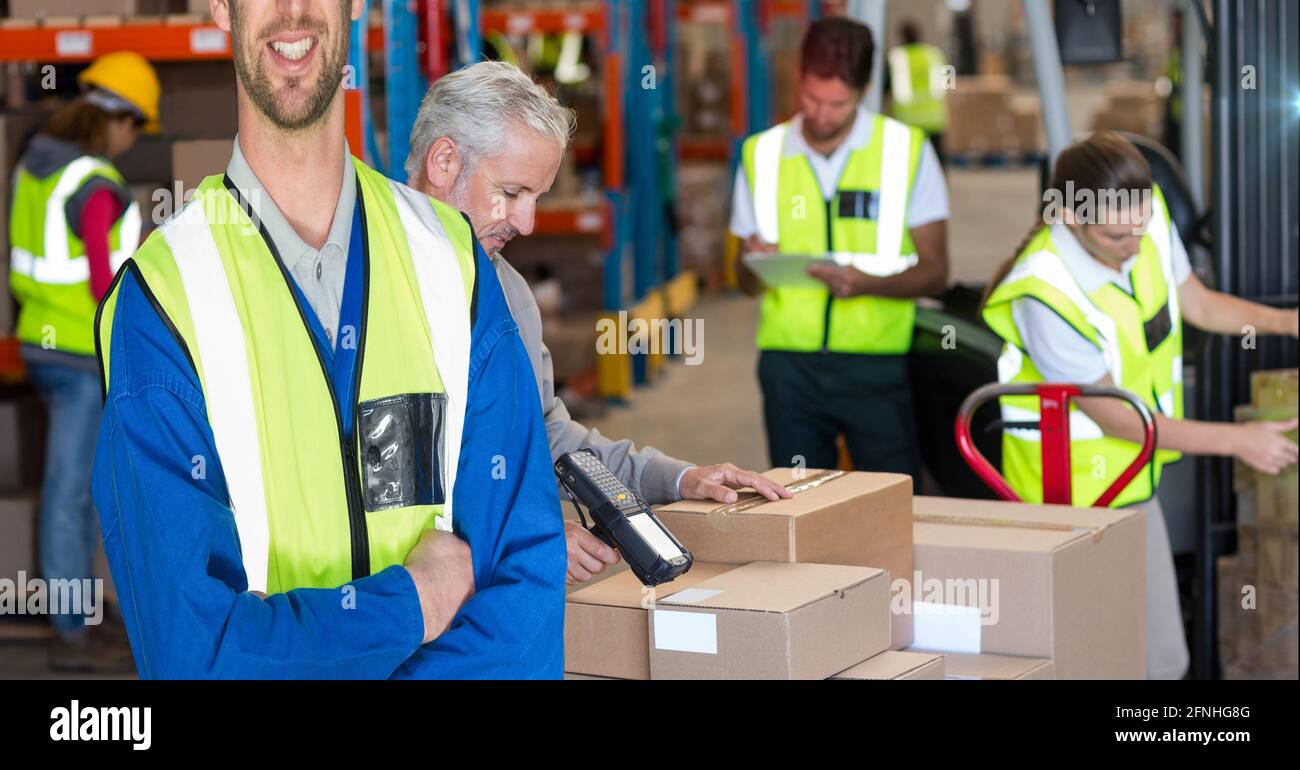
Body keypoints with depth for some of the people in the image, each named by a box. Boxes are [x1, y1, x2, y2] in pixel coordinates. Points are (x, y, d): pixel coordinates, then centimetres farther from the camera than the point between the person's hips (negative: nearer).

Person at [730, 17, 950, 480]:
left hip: (877, 365, -2)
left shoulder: (907, 151, 3)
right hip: (789, 362, 2)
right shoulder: (761, 156, 9)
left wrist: (867, 283, -17)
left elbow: (935, 272, 2)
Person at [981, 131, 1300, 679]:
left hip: (1133, 486, 8)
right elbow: (1116, 418, -21)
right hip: (1073, 496, -8)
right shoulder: (1046, 297, -31)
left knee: (1162, 661, 15)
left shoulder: (1147, 214, -11)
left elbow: (1197, 304, 9)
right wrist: (1236, 440, -18)